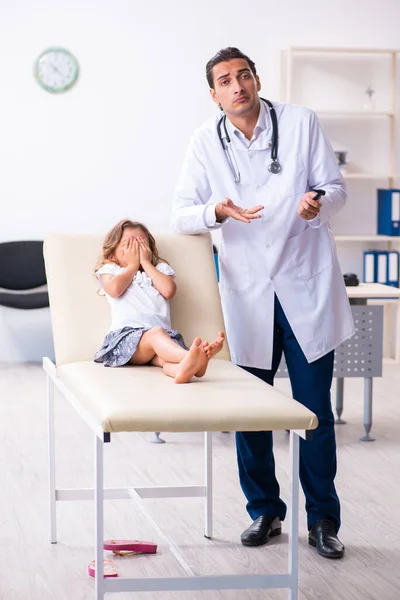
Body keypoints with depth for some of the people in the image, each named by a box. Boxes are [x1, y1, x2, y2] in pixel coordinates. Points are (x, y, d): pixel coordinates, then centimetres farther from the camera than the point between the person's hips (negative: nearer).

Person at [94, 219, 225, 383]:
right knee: (155, 333, -38)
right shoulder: (110, 269, 23)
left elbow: (169, 290, 4)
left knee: (165, 356, -35)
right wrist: (132, 265, 13)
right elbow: (114, 289, -3)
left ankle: (183, 368, -71)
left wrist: (145, 262, 12)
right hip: (126, 333, -3)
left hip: (162, 331, 3)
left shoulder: (159, 268, 28)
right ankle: (189, 356, -69)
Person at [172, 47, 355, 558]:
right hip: (247, 290, 2)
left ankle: (323, 519, 14)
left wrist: (318, 202, -21)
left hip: (305, 282, -1)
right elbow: (181, 215, 0)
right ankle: (263, 511, 25)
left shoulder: (300, 122, -3)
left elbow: (335, 186, 2)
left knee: (315, 408, 1)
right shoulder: (206, 143, 0)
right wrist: (217, 211, -21)